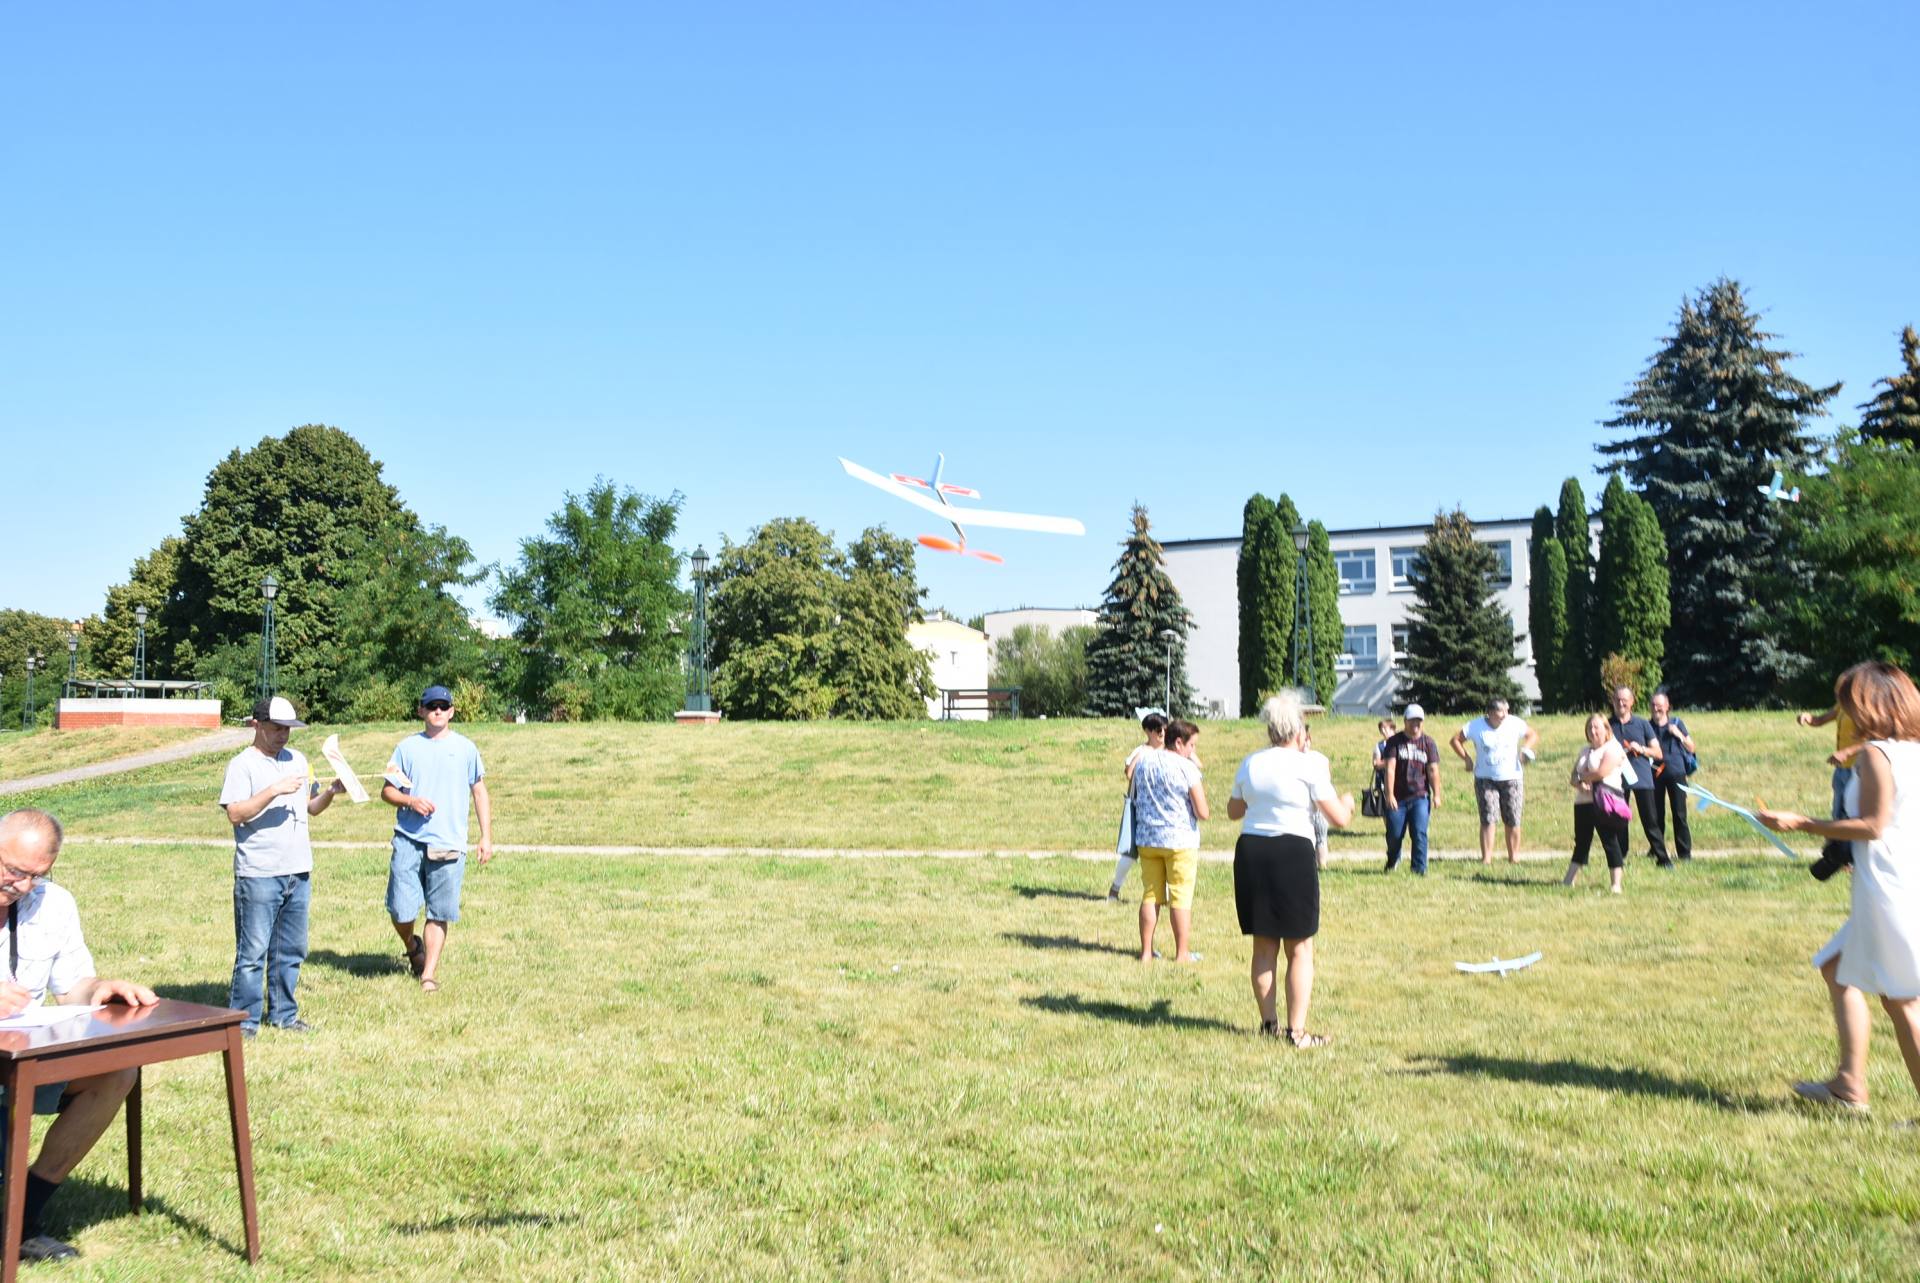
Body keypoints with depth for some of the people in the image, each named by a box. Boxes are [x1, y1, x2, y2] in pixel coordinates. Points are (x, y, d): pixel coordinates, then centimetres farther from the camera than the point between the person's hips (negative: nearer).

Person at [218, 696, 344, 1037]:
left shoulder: (297, 759, 16)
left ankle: (283, 1014, 22)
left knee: (291, 950, 12)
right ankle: (244, 1019, 6)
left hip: (299, 871, 6)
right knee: (253, 951, -3)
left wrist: (331, 792, 3)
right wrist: (274, 791, -23)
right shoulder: (242, 764, -4)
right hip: (258, 874, -6)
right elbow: (235, 814, -15)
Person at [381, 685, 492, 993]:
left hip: (449, 845, 0)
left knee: (439, 913, 2)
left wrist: (486, 837, 6)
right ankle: (412, 947, 29)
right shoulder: (408, 747, 8)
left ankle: (429, 973, 13)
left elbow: (480, 792, 12)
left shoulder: (465, 748, 8)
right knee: (401, 909, -2)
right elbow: (386, 791, 10)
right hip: (409, 841, 0)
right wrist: (411, 801, -11)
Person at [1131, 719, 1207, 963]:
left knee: (1151, 895, 12)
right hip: (1180, 840, -5)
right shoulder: (1187, 768, -13)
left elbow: (1134, 798, 16)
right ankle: (1181, 953, 9)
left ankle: (1146, 951, 15)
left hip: (1147, 839, 5)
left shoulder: (1143, 761, 4)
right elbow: (1202, 812, -13)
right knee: (1181, 898, 4)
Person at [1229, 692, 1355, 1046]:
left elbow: (1233, 811, 20)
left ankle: (1269, 1023, 22)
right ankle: (1297, 1030, 5)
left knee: (1264, 946, 14)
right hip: (1293, 854, -5)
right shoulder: (1309, 764, -7)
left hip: (1250, 851, 5)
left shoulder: (1250, 763, 9)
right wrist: (1347, 802, 16)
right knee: (1300, 949, 4)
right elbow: (1338, 817, -6)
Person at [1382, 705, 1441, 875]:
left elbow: (1433, 770, 3)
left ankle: (1420, 868, 1)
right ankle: (1392, 862, 31)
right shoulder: (1395, 741, 0)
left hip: (1420, 797, 0)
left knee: (1419, 833, -9)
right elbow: (1390, 768, -6)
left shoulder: (1428, 742, 5)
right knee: (1394, 834, 4)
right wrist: (1390, 795, -13)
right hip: (1398, 797, 0)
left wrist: (1436, 795, -2)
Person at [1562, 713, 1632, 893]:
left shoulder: (1612, 749, -4)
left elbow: (1602, 772, -18)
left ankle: (1615, 883, -4)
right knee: (1581, 842, 12)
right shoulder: (1585, 751, 19)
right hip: (1583, 802, 7)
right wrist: (1579, 784, -11)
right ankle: (1569, 880, 16)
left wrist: (1581, 777, -2)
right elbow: (1573, 777, 12)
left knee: (1610, 841, -6)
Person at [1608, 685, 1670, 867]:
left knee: (1650, 819, -2)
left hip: (1642, 777, -1)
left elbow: (1658, 753, 8)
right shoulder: (1608, 725, 8)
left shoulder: (1642, 723, 7)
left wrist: (1641, 749, -10)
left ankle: (1663, 858, 5)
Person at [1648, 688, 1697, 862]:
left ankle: (1684, 852, 4)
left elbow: (1692, 748, 4)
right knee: (1656, 815, 4)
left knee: (1679, 814, -3)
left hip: (1676, 772, -2)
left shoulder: (1677, 723, 1)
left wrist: (1679, 735, -11)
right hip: (1655, 774, 2)